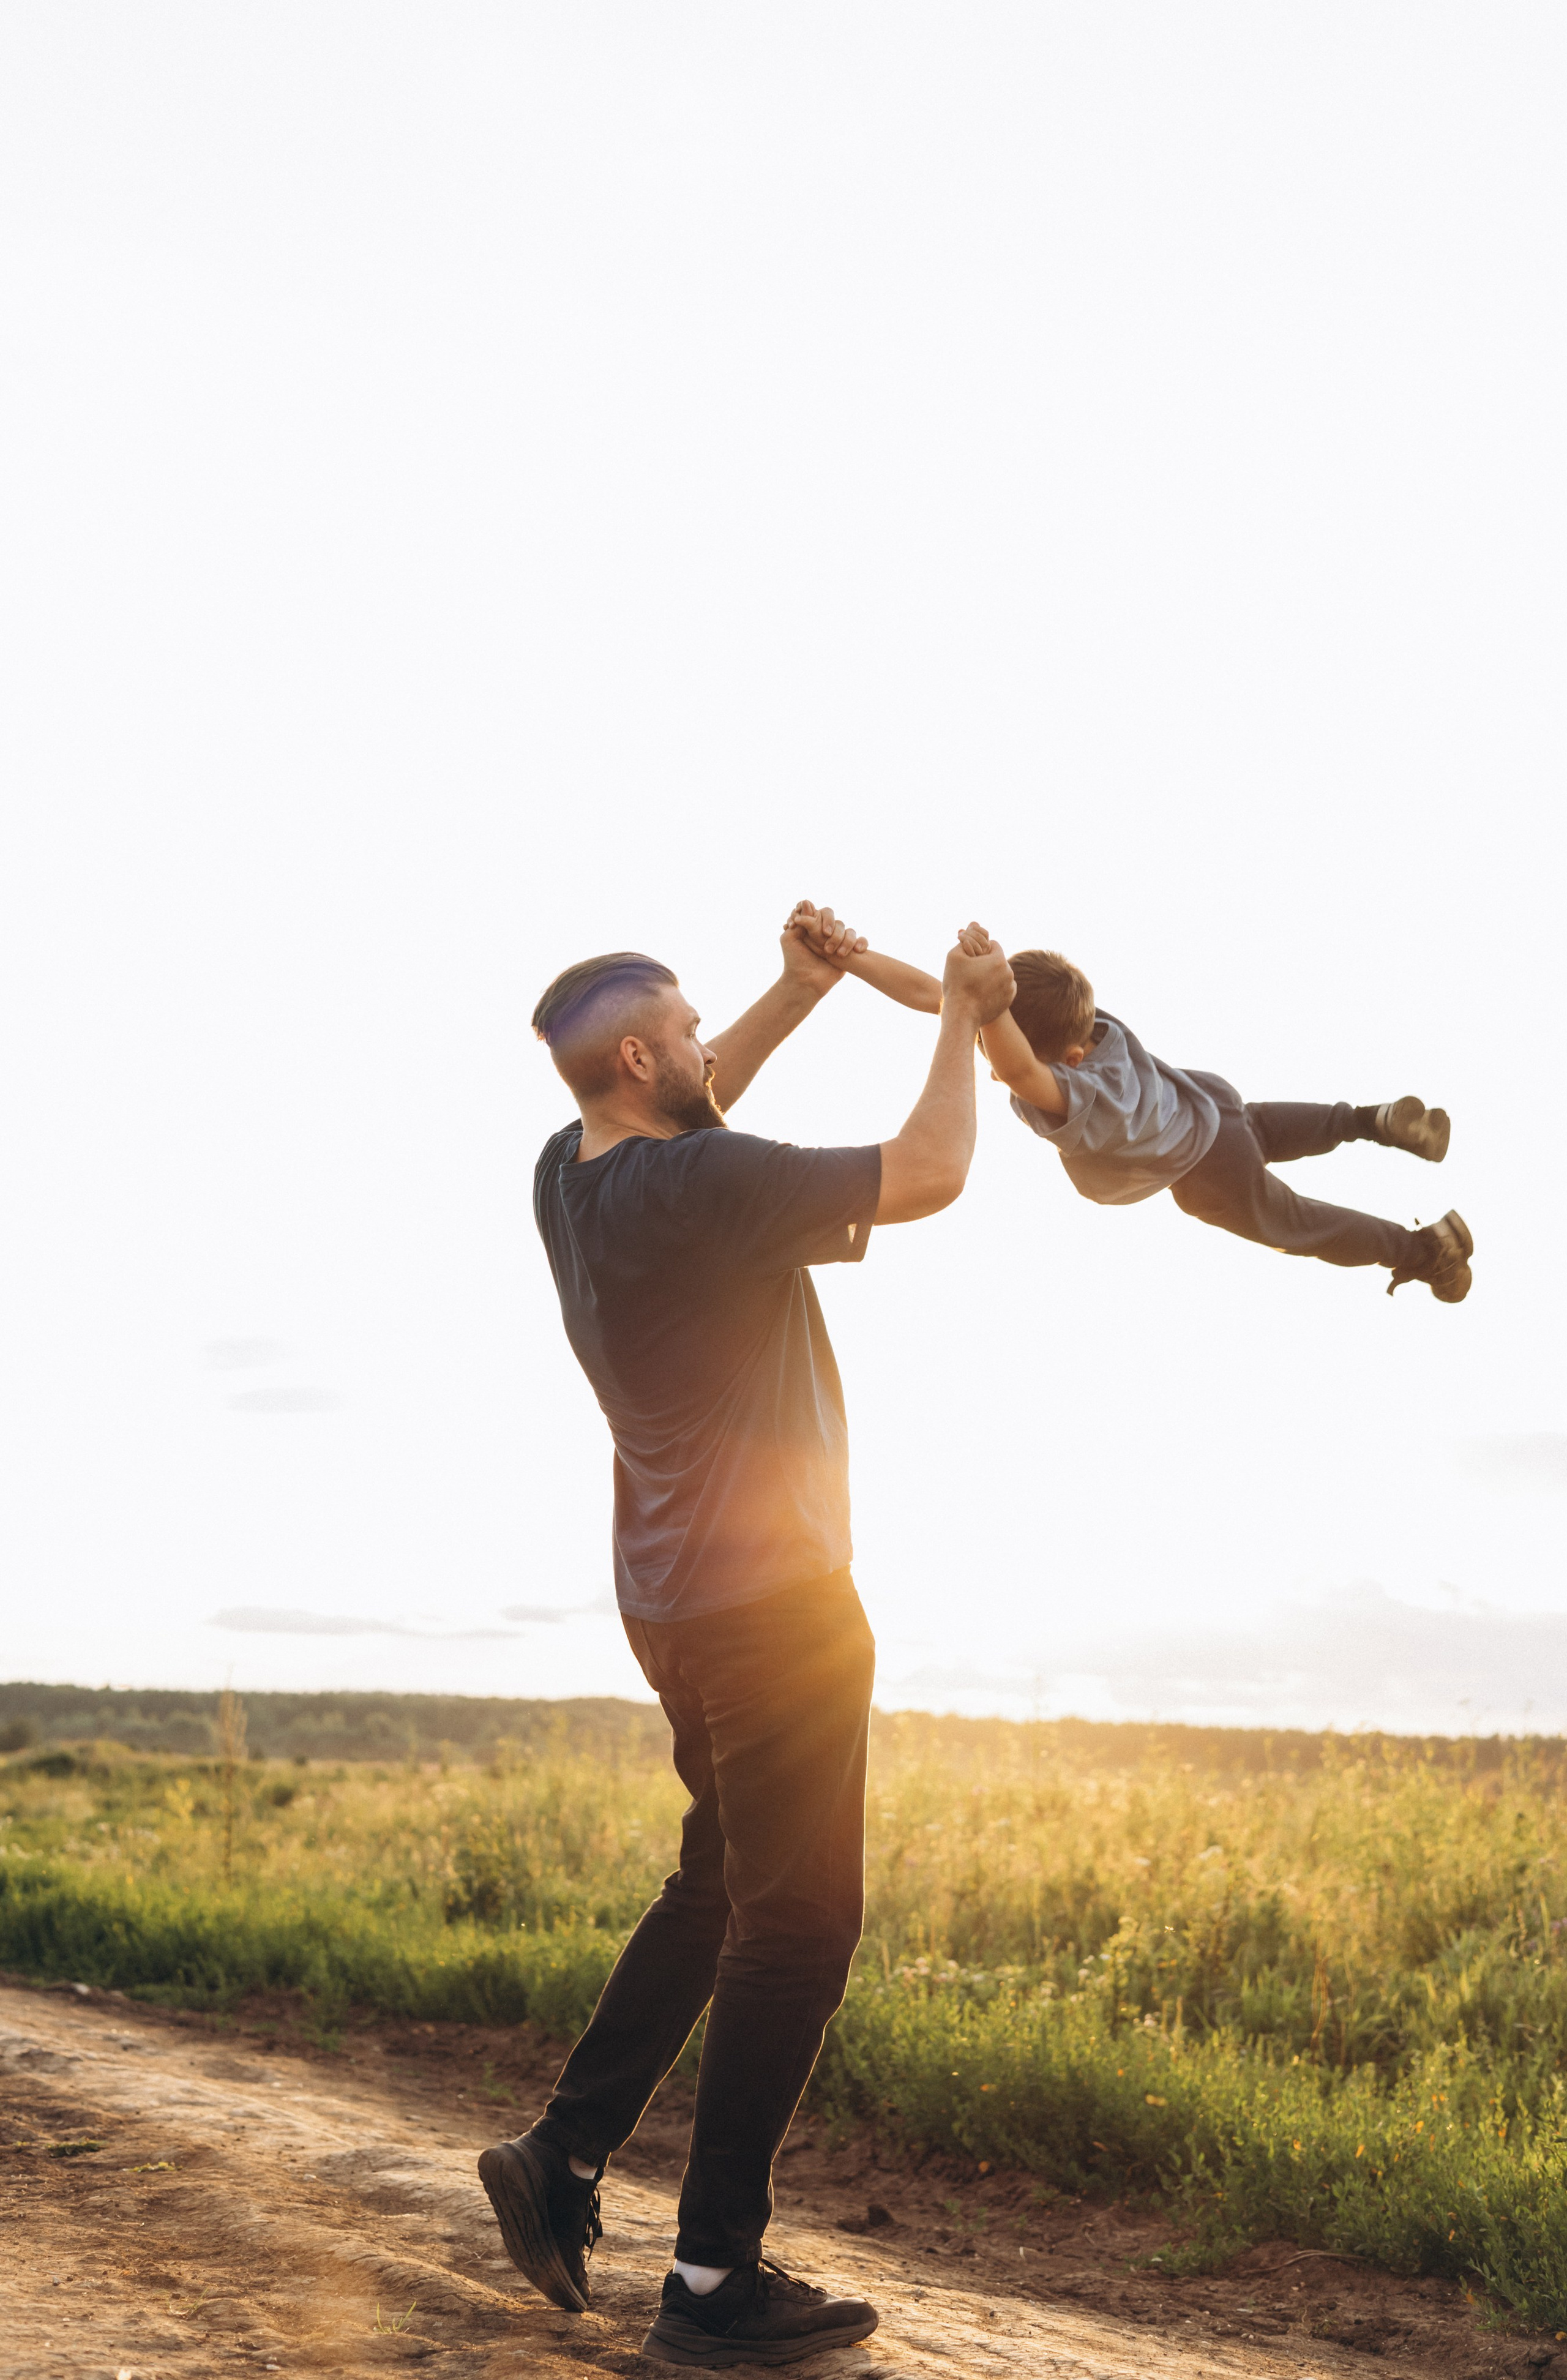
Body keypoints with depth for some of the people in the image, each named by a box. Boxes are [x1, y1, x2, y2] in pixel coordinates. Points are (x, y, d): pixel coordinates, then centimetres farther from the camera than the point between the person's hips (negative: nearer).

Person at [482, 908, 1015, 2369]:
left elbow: (691, 1106, 25)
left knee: (719, 1887, 22)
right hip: (768, 1595, -9)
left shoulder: (570, 1173, 3)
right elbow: (930, 1172, -16)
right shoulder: (703, 1188, -22)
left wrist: (806, 989, 21)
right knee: (796, 1919, -1)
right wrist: (963, 1015, -1)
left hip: (678, 1594, 9)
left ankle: (564, 2157, 22)